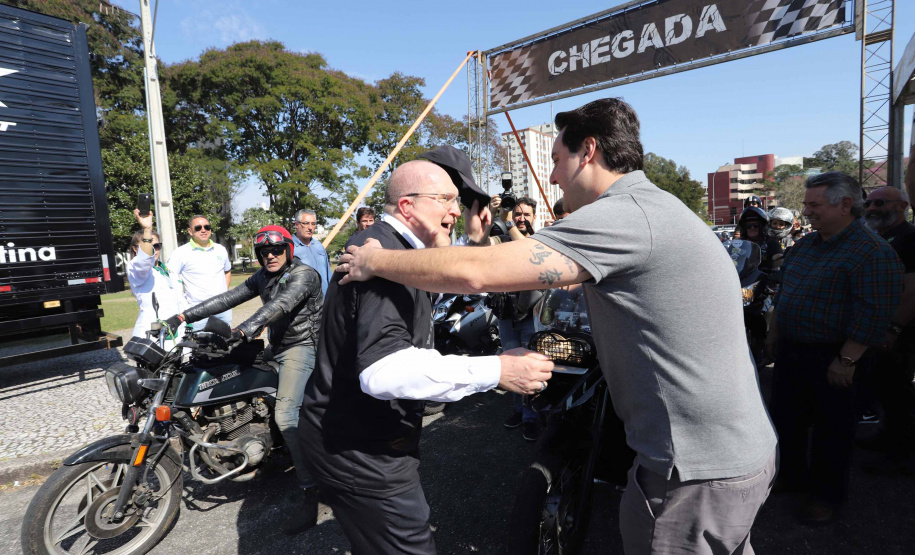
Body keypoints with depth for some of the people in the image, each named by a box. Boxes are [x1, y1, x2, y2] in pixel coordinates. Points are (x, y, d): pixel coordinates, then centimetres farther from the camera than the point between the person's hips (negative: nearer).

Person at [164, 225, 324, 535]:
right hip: (276, 347, 10)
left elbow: (280, 305, -33)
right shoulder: (263, 277, 12)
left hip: (301, 347, -9)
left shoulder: (303, 275, -14)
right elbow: (228, 299, 7)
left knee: (286, 416, -24)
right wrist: (184, 316, -2)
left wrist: (245, 330, -47)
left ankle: (311, 494, -21)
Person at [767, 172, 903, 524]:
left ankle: (827, 495, 28)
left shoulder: (872, 252, -17)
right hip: (790, 351, 8)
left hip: (829, 360, -7)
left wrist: (846, 360, -21)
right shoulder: (805, 245, 8)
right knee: (786, 419, 17)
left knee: (830, 429, 9)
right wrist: (775, 332, 15)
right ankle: (793, 477, 37)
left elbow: (874, 312, -21)